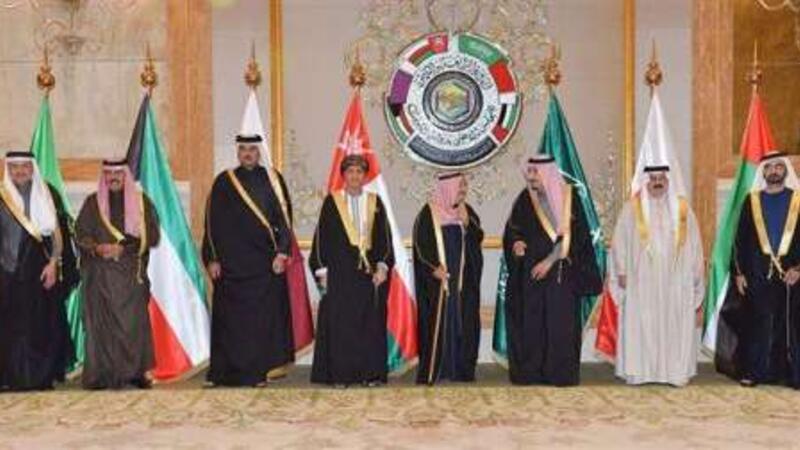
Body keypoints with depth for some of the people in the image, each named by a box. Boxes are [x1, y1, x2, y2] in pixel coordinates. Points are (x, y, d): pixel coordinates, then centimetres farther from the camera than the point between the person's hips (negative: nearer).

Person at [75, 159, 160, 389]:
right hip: (100, 274, 1)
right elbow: (80, 234, 5)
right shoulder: (93, 202, 9)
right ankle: (101, 373, 0)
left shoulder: (141, 201, 6)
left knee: (134, 321, -6)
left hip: (132, 273, 0)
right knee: (101, 321, -4)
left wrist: (122, 247, -12)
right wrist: (97, 247, -16)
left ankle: (137, 371, 1)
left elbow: (151, 235, -1)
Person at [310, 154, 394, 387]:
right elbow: (321, 237, 4)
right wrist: (322, 271, -3)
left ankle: (371, 373, 8)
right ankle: (340, 374, 4)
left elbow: (385, 237, 8)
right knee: (340, 322, -2)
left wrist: (383, 266, -4)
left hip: (370, 271, 2)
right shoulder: (331, 202, 5)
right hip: (340, 272, -2)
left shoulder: (375, 202, 9)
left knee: (371, 323, 2)